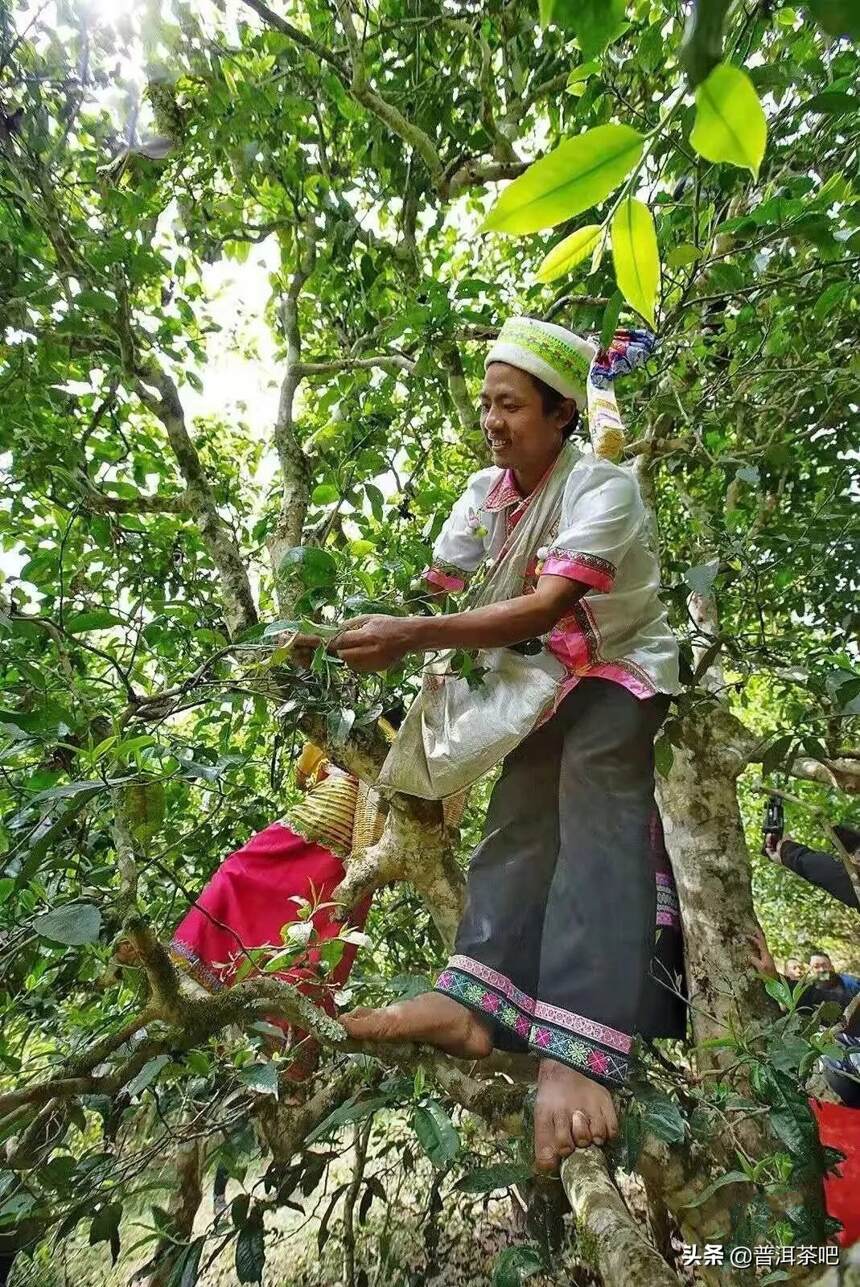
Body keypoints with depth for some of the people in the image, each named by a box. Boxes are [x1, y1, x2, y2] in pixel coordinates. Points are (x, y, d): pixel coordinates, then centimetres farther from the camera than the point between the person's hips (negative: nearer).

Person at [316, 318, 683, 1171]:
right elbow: (430, 588, -3)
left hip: (617, 669, -5)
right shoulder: (485, 493, 1)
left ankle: (575, 1052, -29)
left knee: (595, 819, -23)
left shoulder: (602, 489, -19)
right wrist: (358, 634, -19)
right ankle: (475, 1004, -16)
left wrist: (413, 638, -38)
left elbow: (543, 609, -31)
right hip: (542, 678, 6)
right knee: (520, 818, -9)